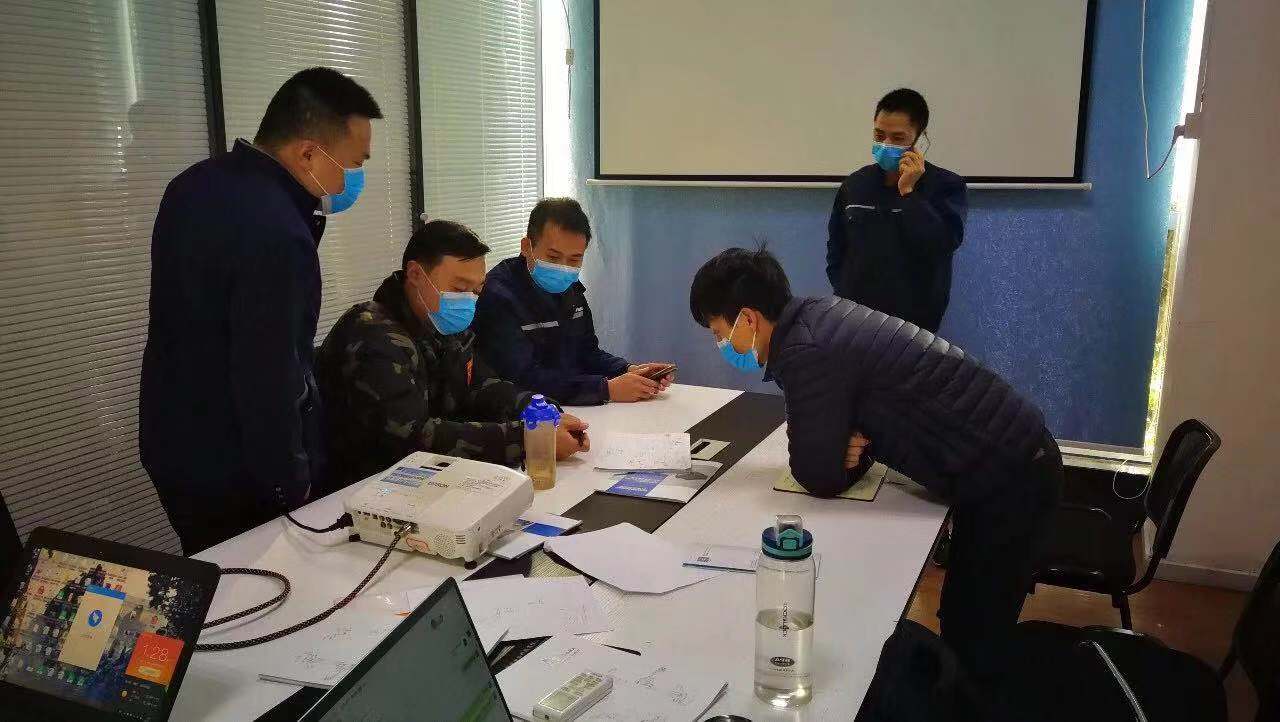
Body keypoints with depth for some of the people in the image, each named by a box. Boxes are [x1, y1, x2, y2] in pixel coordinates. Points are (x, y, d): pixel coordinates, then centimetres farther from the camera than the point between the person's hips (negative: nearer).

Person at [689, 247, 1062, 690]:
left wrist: (847, 447, 2)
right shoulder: (817, 316, 4)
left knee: (973, 641, 3)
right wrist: (850, 444, -6)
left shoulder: (806, 352, -24)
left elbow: (820, 477, -19)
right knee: (963, 623, 19)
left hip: (1009, 479, -9)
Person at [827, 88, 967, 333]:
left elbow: (941, 247, -18)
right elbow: (836, 249, 16)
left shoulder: (946, 185, -4)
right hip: (854, 316, 3)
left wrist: (908, 192, -18)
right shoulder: (855, 184, 7)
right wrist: (844, 295, 5)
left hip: (914, 321, -3)